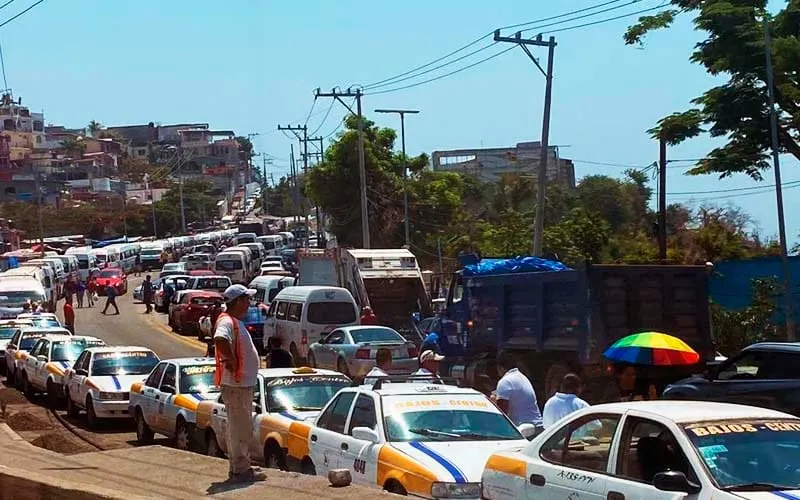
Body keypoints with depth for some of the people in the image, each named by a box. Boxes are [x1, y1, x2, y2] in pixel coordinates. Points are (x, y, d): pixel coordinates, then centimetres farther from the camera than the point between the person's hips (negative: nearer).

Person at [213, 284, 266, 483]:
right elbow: (220, 339, -38)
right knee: (239, 428, -7)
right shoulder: (227, 322, -17)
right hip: (235, 385, -11)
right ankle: (240, 470, -5)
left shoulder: (237, 322, 16)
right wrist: (230, 360, -27)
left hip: (244, 384, 11)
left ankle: (240, 466, 25)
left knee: (243, 428, 17)